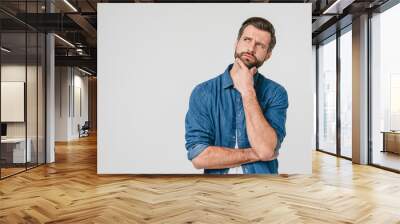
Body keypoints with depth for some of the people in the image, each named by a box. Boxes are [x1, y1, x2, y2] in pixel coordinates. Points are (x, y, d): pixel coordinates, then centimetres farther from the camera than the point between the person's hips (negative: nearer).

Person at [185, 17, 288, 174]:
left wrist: (248, 92, -15)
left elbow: (266, 149, -17)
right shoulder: (203, 92, -5)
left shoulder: (275, 93, -4)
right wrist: (254, 154, -11)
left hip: (263, 173, 1)